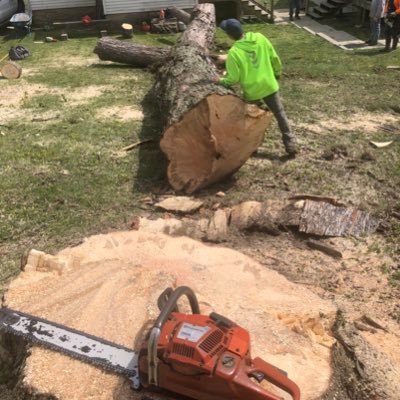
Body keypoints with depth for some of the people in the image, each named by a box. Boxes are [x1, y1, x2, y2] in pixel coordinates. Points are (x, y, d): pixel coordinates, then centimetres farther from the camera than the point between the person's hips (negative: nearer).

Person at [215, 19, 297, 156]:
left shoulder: (234, 52, -21)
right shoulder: (259, 38, -8)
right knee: (279, 113, 15)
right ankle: (290, 143, 17)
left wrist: (221, 80, 3)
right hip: (269, 84, 3)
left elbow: (233, 79, -17)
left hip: (251, 91, -3)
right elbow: (274, 58, 2)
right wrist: (278, 72, 19)